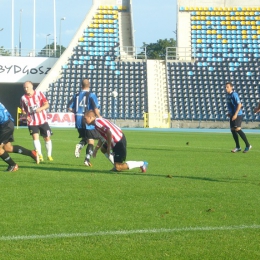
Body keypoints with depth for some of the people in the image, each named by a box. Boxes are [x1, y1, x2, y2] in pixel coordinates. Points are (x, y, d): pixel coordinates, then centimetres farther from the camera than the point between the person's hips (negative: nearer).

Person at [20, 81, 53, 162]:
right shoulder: (23, 98, 0)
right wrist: (26, 116, -9)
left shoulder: (39, 94, -6)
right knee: (35, 137, -17)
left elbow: (47, 105, -6)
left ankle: (49, 155, 23)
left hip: (43, 120, 0)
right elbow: (23, 110, 12)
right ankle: (40, 155, -15)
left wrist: (40, 109, -25)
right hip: (32, 122, 0)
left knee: (47, 138, 7)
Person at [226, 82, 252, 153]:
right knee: (232, 130, 5)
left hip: (238, 115, -9)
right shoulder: (228, 95, 12)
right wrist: (230, 112, 17)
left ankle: (248, 145, -6)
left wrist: (235, 114, -24)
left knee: (237, 129, -15)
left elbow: (239, 104, -20)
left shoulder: (234, 94, -16)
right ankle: (237, 147, 12)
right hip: (232, 115, 9)